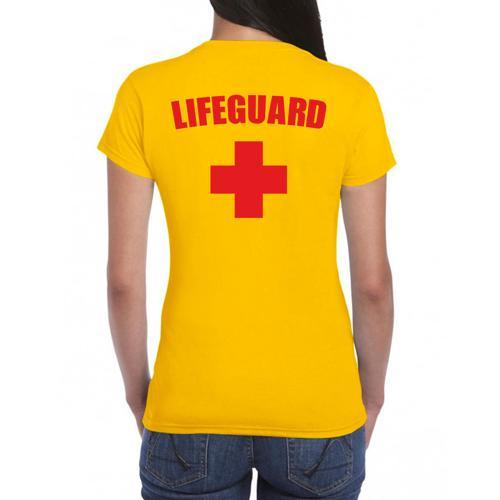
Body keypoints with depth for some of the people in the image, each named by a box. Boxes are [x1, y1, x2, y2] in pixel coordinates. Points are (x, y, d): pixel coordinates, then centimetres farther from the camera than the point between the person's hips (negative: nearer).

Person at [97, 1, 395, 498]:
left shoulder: (146, 93, -8)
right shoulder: (349, 95, -8)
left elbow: (124, 277, -6)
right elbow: (373, 280, -5)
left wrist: (136, 388, 10)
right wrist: (372, 391, 11)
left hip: (192, 405, 0)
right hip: (316, 404, 1)